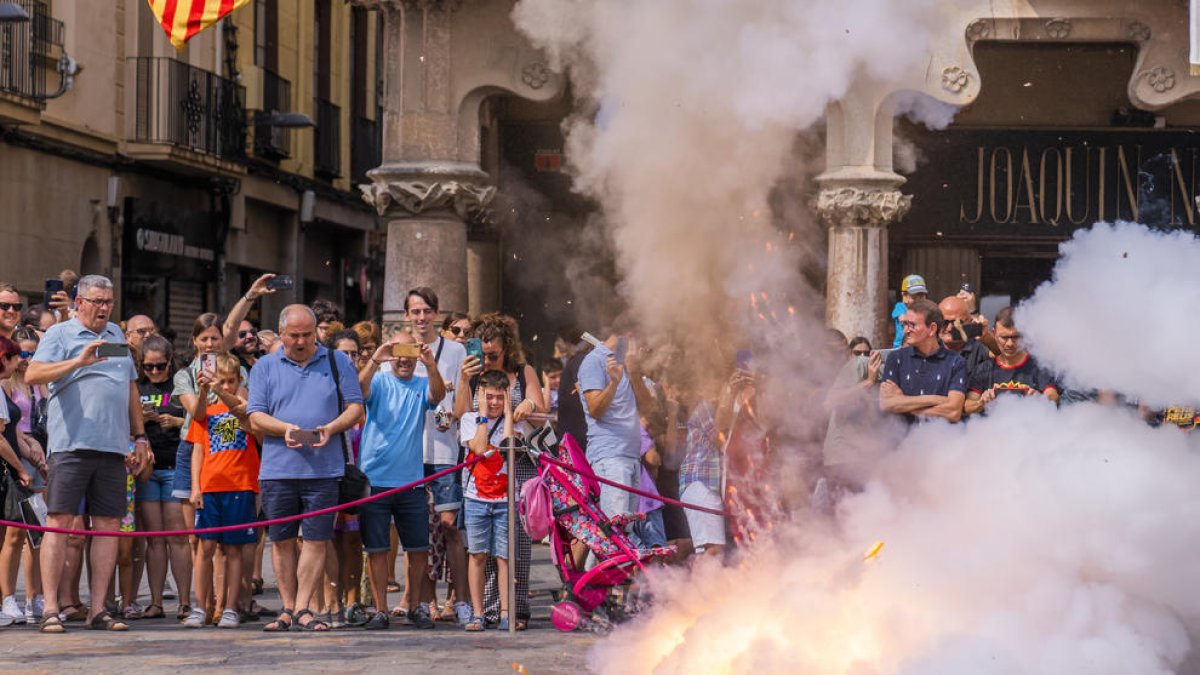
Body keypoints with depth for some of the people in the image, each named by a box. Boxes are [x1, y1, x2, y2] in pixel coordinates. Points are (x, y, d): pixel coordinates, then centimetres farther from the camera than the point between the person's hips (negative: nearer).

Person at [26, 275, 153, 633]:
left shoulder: (116, 335, 20)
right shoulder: (60, 335, 2)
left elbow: (131, 388, 26)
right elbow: (33, 375, -14)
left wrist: (140, 436, 22)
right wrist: (78, 361, -25)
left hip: (113, 447, 6)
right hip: (71, 443, -6)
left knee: (108, 525, 3)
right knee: (60, 522, -7)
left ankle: (98, 609, 7)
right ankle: (50, 608, -7)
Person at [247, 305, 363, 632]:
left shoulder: (337, 362, 9)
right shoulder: (265, 367, 10)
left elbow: (355, 407, 5)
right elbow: (256, 417, 3)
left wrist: (331, 428, -14)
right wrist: (285, 429, -16)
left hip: (323, 468, -1)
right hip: (277, 468, 1)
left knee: (316, 540, -2)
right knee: (282, 540, 5)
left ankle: (303, 608, 3)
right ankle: (288, 608, 13)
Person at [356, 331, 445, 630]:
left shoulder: (422, 385, 8)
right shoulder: (379, 382, 4)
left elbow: (438, 395, -13)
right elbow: (360, 390, -17)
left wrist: (432, 366, -31)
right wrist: (374, 361, -34)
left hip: (411, 481, 2)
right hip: (375, 479, -2)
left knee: (419, 548, 5)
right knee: (376, 548, 1)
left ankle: (416, 606, 19)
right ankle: (380, 610, 8)